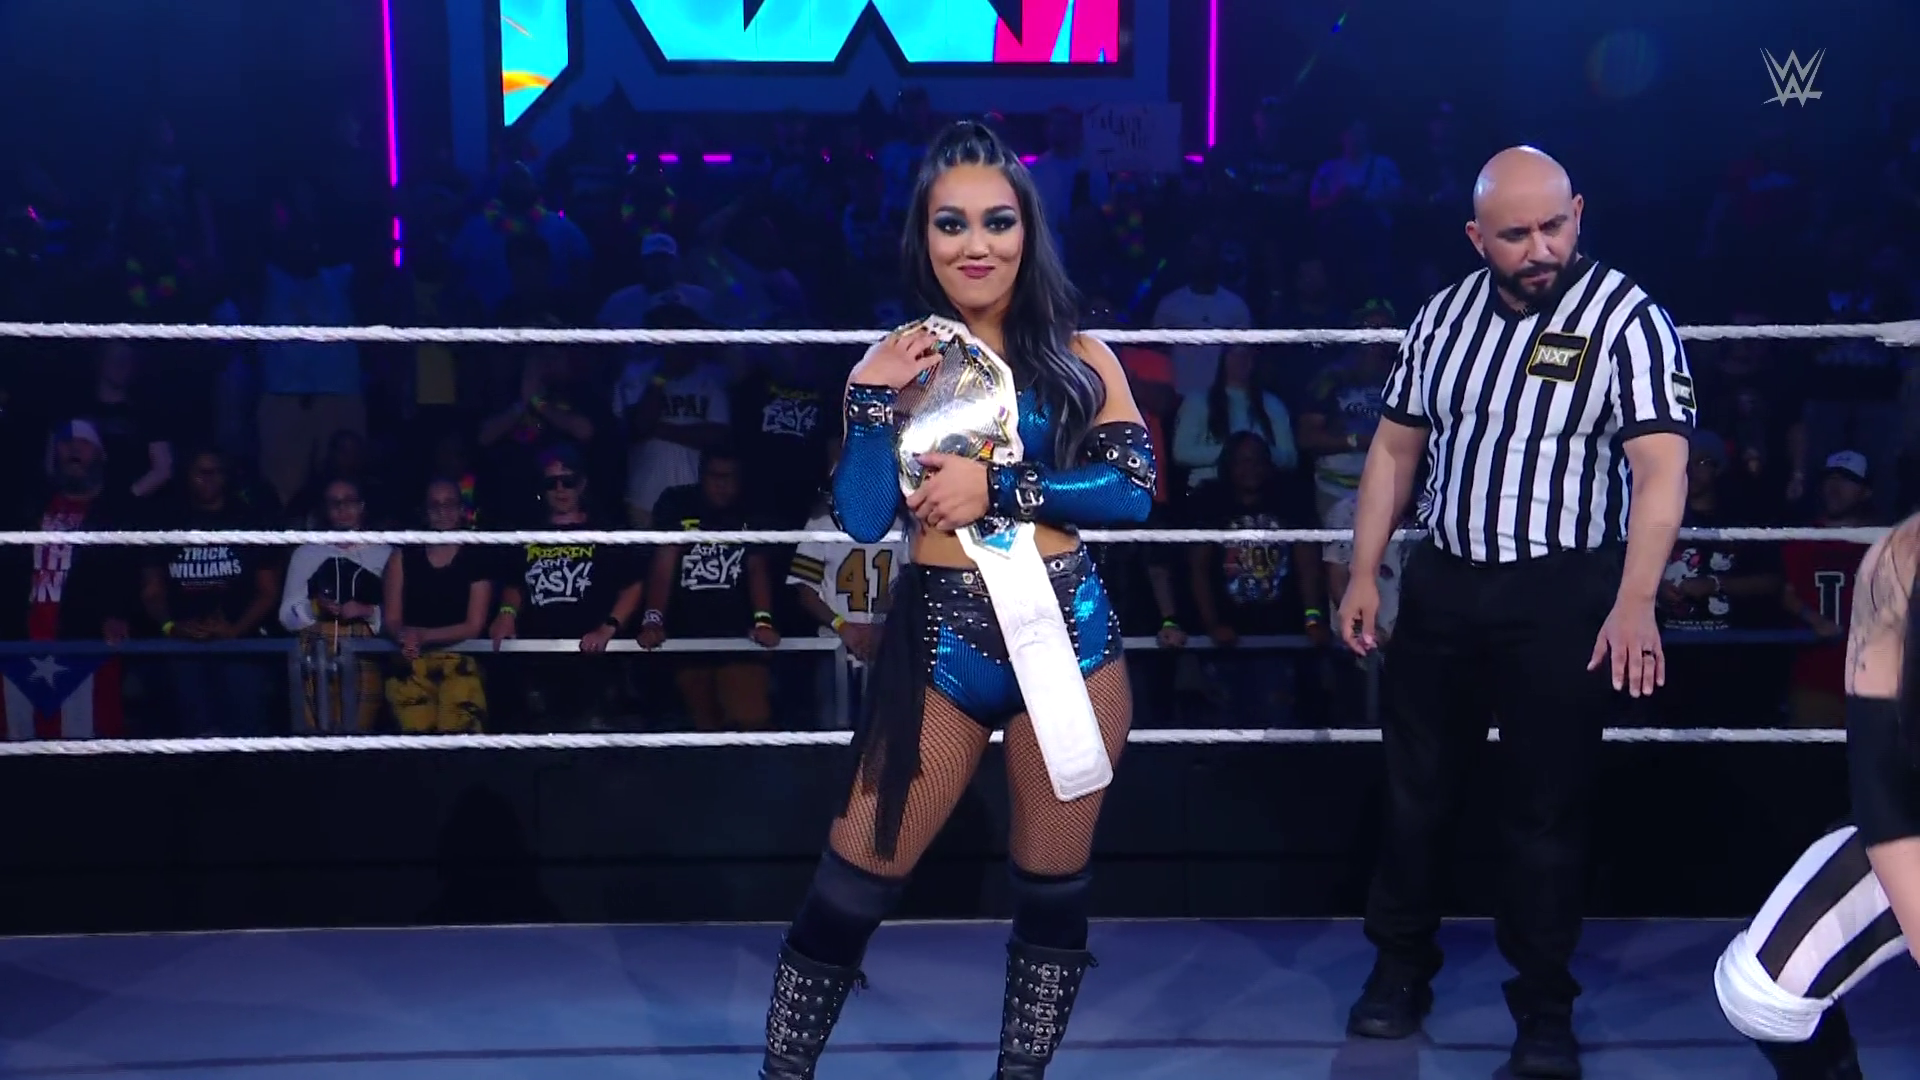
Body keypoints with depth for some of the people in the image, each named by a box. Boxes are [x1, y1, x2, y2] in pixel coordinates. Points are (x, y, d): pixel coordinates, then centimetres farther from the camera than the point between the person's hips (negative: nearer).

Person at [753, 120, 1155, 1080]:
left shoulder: (1080, 358, 5)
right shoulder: (894, 362, 5)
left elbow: (1134, 488, -7)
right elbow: (862, 519, -5)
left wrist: (998, 489, -14)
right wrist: (875, 398, -14)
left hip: (1064, 632, 1)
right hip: (938, 644, -1)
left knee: (1054, 887, 11)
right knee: (854, 884, 2)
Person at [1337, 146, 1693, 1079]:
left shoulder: (1626, 318, -10)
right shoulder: (1442, 317, 5)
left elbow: (1660, 467, -20)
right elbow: (1394, 449, 12)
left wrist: (1634, 602, -32)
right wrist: (1363, 573, 6)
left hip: (1564, 593, -4)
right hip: (1443, 583, 5)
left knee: (1548, 808, 4)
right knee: (1415, 788, 13)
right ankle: (1401, 966, 30)